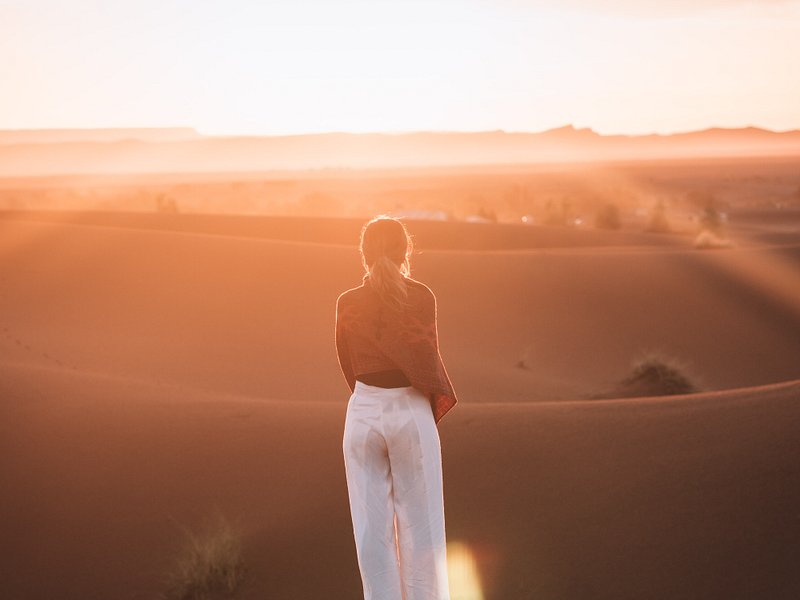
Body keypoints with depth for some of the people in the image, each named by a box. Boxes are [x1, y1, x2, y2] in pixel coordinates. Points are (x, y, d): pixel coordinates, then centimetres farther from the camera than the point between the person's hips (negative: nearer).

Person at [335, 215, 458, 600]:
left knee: (372, 528, 7)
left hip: (363, 414, 2)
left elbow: (348, 364, 6)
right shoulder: (421, 297, -7)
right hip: (412, 414, -2)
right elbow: (428, 356, -5)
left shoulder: (347, 304, 0)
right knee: (420, 525, 7)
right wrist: (439, 396, 10)